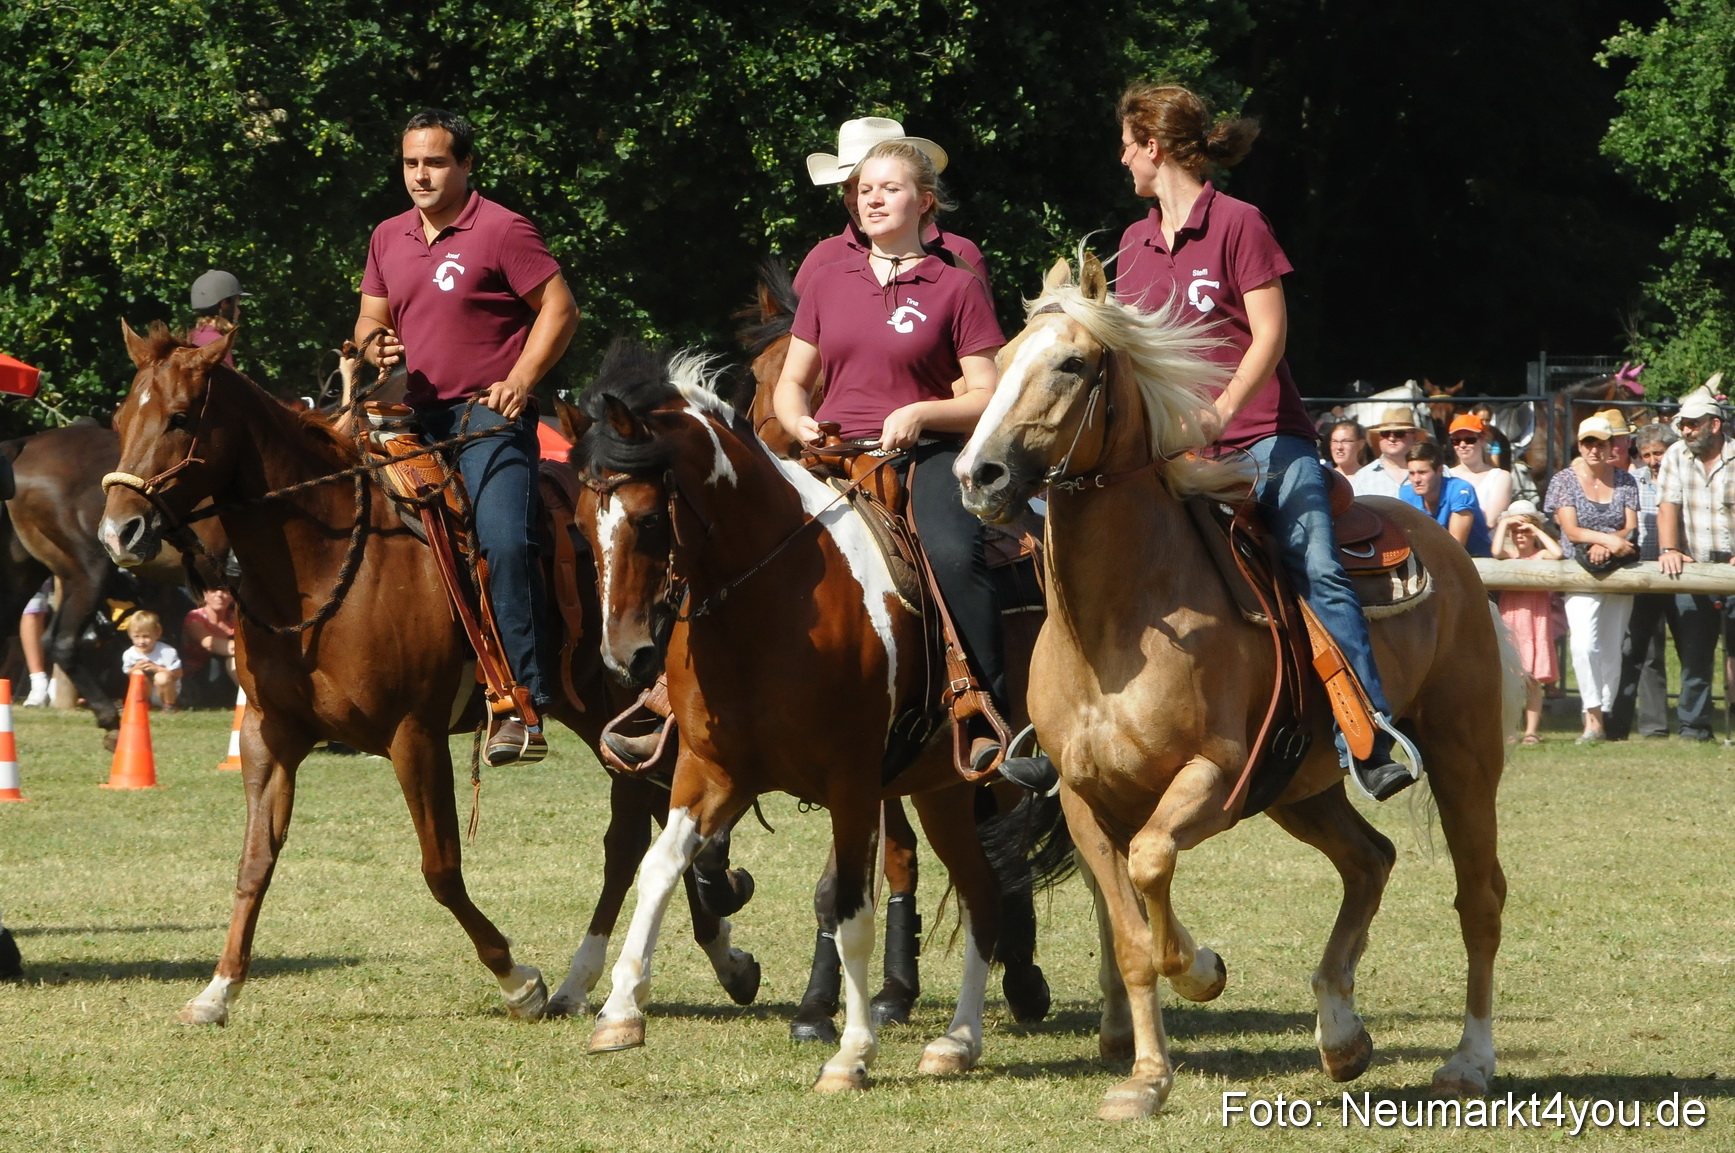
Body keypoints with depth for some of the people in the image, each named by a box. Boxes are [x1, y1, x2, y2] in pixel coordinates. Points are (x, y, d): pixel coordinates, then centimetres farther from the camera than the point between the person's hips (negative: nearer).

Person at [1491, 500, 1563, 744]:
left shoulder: (1540, 556, 3)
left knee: (1533, 680, 0)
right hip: (1510, 622, 2)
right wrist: (1503, 523, -5)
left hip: (1536, 623, -2)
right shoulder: (1509, 557, 7)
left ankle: (1531, 731, 4)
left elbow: (1557, 553, -18)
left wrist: (1536, 529, -9)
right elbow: (1496, 551, -15)